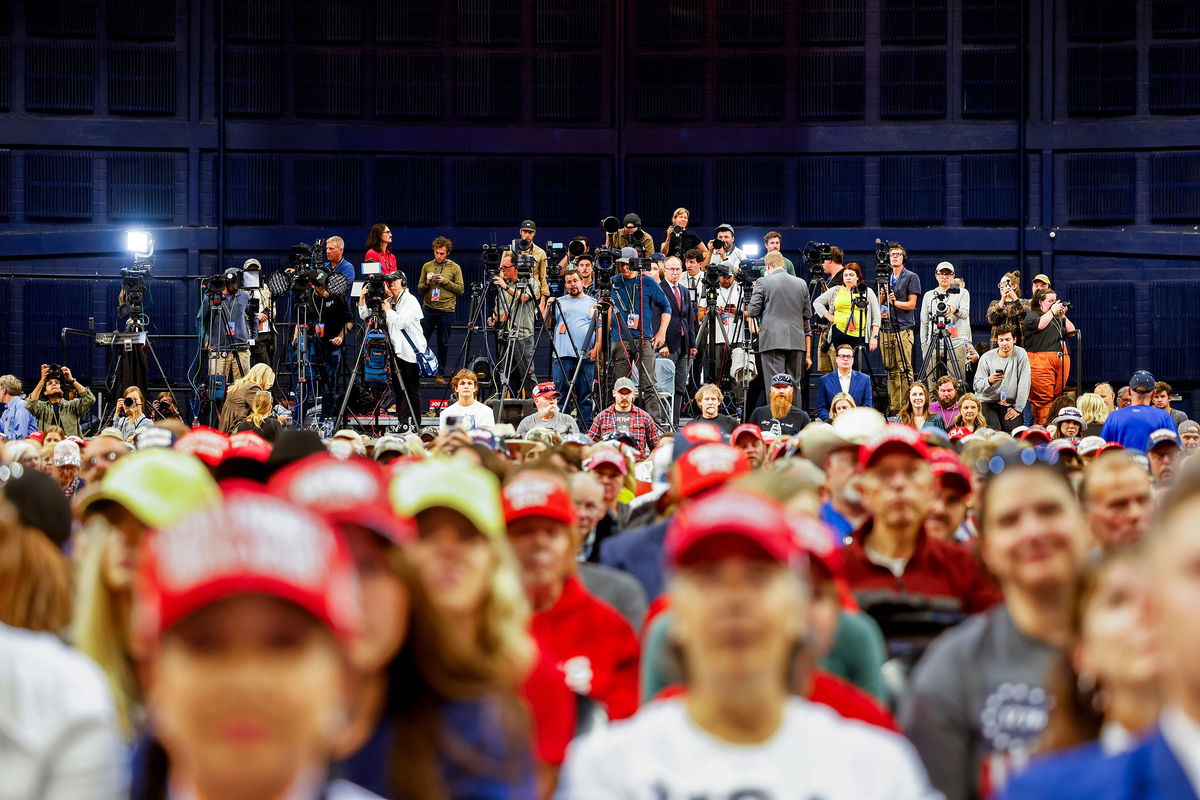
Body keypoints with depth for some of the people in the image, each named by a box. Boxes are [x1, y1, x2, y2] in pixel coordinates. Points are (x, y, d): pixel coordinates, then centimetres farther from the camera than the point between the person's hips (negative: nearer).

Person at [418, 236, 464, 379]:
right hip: (428, 308, 1)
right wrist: (427, 283, -9)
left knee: (443, 344, 6)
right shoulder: (427, 266, 10)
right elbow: (419, 289, 12)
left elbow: (460, 289, 1)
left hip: (446, 310, -1)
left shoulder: (455, 268, 5)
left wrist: (445, 281, -12)